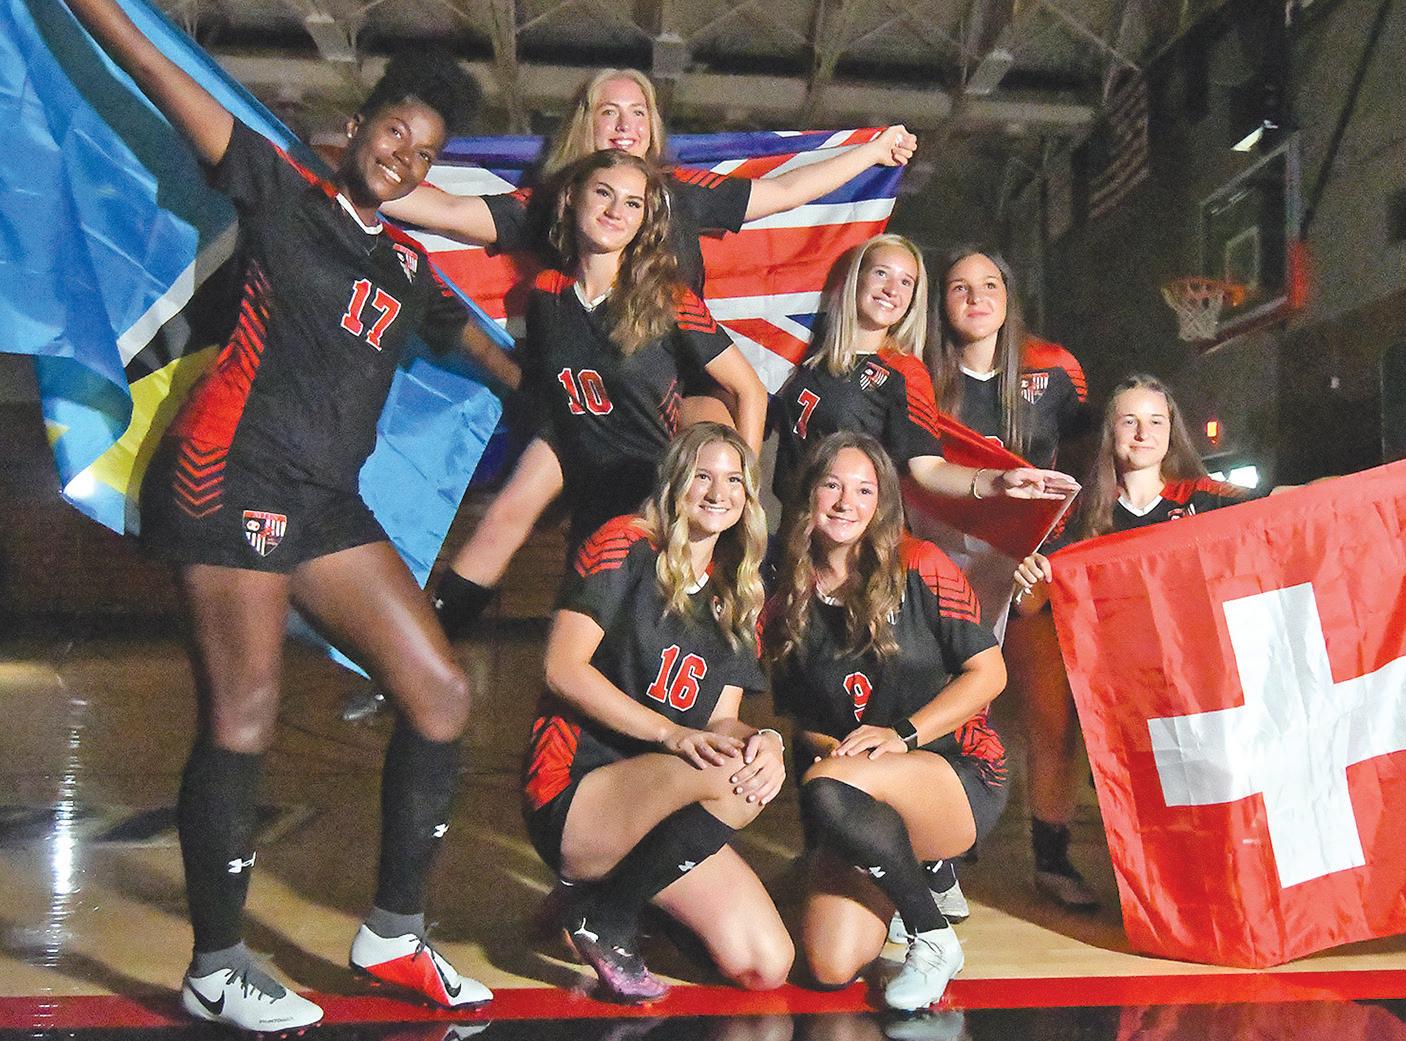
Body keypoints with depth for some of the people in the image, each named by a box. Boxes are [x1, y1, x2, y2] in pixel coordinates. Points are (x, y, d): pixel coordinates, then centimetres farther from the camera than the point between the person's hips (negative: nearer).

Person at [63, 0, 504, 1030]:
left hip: (326, 499, 7)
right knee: (244, 719, -10)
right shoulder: (281, 191, 7)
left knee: (442, 695, 0)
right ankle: (217, 969, 8)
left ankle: (393, 934, 13)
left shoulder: (409, 268, 22)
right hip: (234, 473, -6)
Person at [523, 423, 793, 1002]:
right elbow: (562, 667, -13)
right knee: (726, 774, -34)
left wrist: (761, 738, -16)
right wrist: (670, 734, -22)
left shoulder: (736, 600, 14)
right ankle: (600, 910, -10)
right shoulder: (627, 547, -4)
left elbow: (719, 719, 7)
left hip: (664, 812, 6)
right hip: (573, 787, -6)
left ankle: (622, 885, 15)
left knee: (767, 968, -8)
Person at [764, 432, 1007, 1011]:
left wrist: (901, 735, -15)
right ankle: (922, 869, 16)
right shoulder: (787, 605, 7)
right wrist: (835, 746, -10)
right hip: (863, 810, 4)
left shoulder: (918, 568, -3)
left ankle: (933, 941, -12)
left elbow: (988, 671, -5)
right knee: (832, 968, -17)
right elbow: (800, 719, 12)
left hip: (960, 775, -4)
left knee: (826, 789, -35)